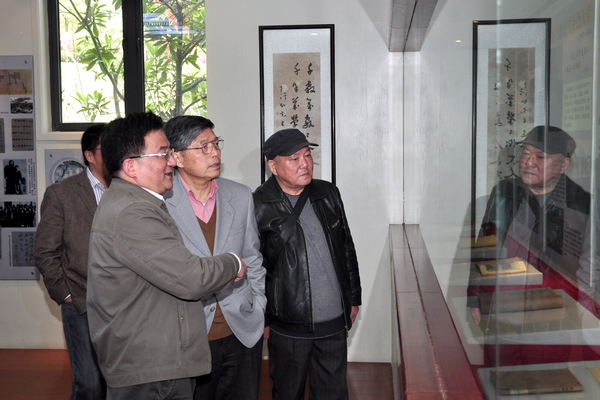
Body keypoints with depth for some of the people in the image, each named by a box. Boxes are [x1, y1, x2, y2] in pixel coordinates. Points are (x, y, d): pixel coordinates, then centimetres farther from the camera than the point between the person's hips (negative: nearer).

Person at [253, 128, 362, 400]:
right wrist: (262, 320, -2)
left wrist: (354, 298, 15)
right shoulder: (259, 207, -10)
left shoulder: (328, 194, 7)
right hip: (289, 327, -4)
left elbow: (347, 248, 14)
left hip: (335, 321, 4)